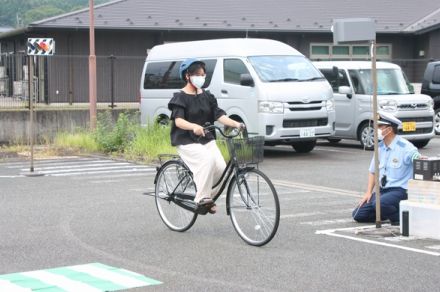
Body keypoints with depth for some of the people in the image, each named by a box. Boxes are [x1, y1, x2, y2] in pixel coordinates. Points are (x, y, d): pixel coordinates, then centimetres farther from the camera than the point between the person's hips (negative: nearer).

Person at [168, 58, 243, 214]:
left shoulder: (207, 96, 13)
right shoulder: (180, 97, -4)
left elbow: (219, 115, 2)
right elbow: (178, 120, -19)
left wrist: (236, 124, -16)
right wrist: (194, 127, -40)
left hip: (207, 140, 6)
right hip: (186, 142, -5)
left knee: (221, 168, -16)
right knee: (208, 160, -32)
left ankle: (208, 197, 7)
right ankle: (201, 199, -26)